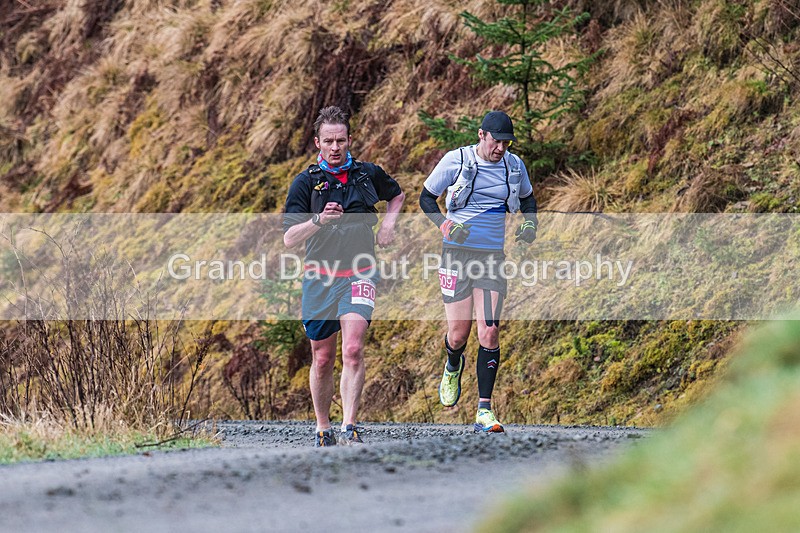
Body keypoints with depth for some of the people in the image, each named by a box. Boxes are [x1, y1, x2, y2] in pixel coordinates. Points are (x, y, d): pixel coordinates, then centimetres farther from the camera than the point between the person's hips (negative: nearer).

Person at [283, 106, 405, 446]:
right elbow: (288, 239, -8)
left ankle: (349, 429, -22)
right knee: (322, 359, 7)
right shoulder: (305, 182, -1)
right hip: (319, 278, 0)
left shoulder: (368, 174, 6)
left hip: (359, 275, 0)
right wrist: (319, 220, -24)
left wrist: (389, 221, 10)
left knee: (353, 350, -18)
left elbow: (397, 195, 29)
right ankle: (322, 429, 22)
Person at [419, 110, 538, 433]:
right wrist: (445, 225, -14)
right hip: (458, 253, -2)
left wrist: (530, 225, 5)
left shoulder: (514, 166, 6)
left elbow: (527, 198, 25)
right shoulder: (456, 161, -4)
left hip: (492, 257, 2)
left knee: (489, 332, -9)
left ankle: (484, 410, -8)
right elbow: (426, 198, 4)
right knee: (458, 334, -2)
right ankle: (453, 368, 36)